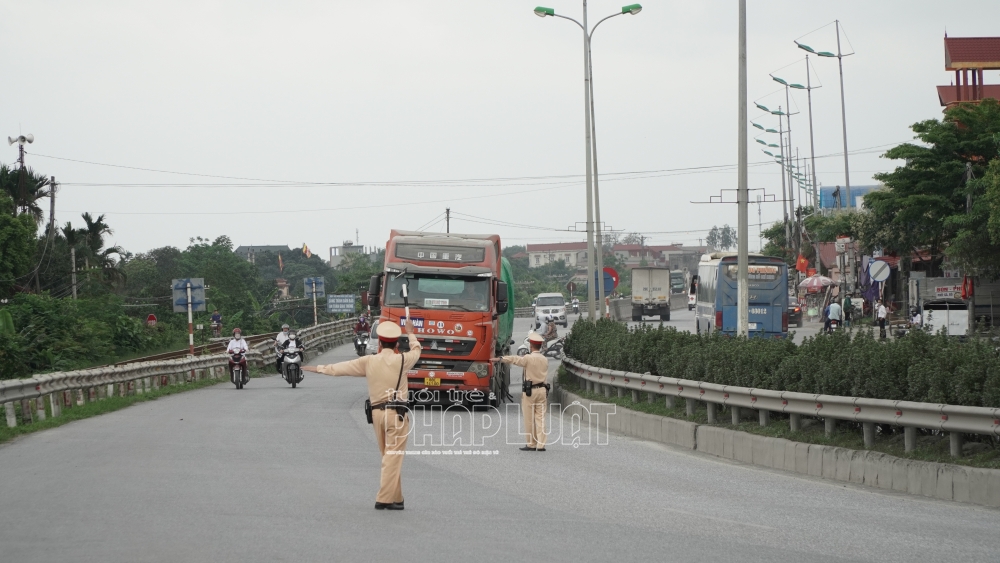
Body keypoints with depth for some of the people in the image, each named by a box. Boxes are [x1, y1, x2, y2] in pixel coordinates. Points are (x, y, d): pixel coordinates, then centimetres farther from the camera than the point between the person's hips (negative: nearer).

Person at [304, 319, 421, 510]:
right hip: (397, 412, -4)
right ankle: (385, 499, -11)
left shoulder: (368, 362, 2)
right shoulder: (401, 360, -4)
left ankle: (395, 497, 18)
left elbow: (339, 368, 9)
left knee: (388, 457, 14)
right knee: (393, 457, -5)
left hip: (377, 412, 4)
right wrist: (410, 333, 38)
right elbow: (416, 351, 19)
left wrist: (318, 368, 23)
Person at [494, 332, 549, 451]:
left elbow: (514, 359, -1)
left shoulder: (528, 358, -11)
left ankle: (532, 444, 6)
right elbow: (545, 375, 12)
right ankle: (541, 445, 0)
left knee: (529, 419, 3)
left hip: (530, 391, -5)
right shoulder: (545, 360, 6)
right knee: (540, 418, 4)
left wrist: (500, 359, 11)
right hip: (542, 390, 5)